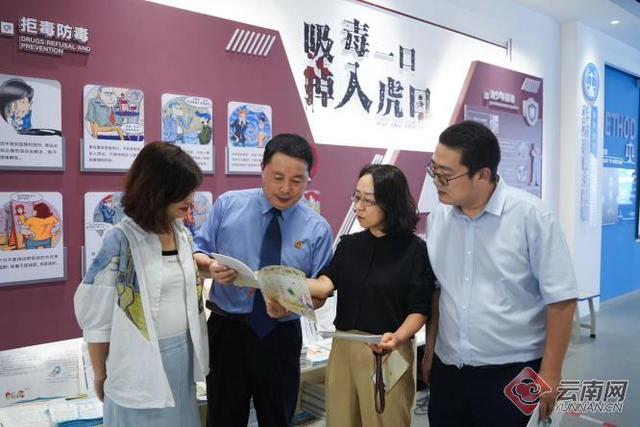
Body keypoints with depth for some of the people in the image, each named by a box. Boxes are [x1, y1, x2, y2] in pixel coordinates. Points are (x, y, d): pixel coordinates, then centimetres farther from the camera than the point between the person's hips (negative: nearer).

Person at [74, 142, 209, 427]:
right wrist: (100, 375, -2)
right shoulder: (121, 241, -18)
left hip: (183, 353, 6)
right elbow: (97, 316, -11)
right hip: (140, 362, -5)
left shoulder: (183, 235, 2)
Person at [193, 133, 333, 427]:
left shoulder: (317, 229, -3)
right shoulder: (227, 205, -3)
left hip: (281, 337, 1)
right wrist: (211, 268, -22)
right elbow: (197, 253, 1)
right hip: (227, 330, 0)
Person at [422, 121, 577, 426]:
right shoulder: (438, 217, 0)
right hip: (447, 369, 4)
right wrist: (429, 352, 11)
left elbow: (561, 299, -10)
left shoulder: (531, 215, -13)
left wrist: (550, 373, -9)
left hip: (511, 372, -4)